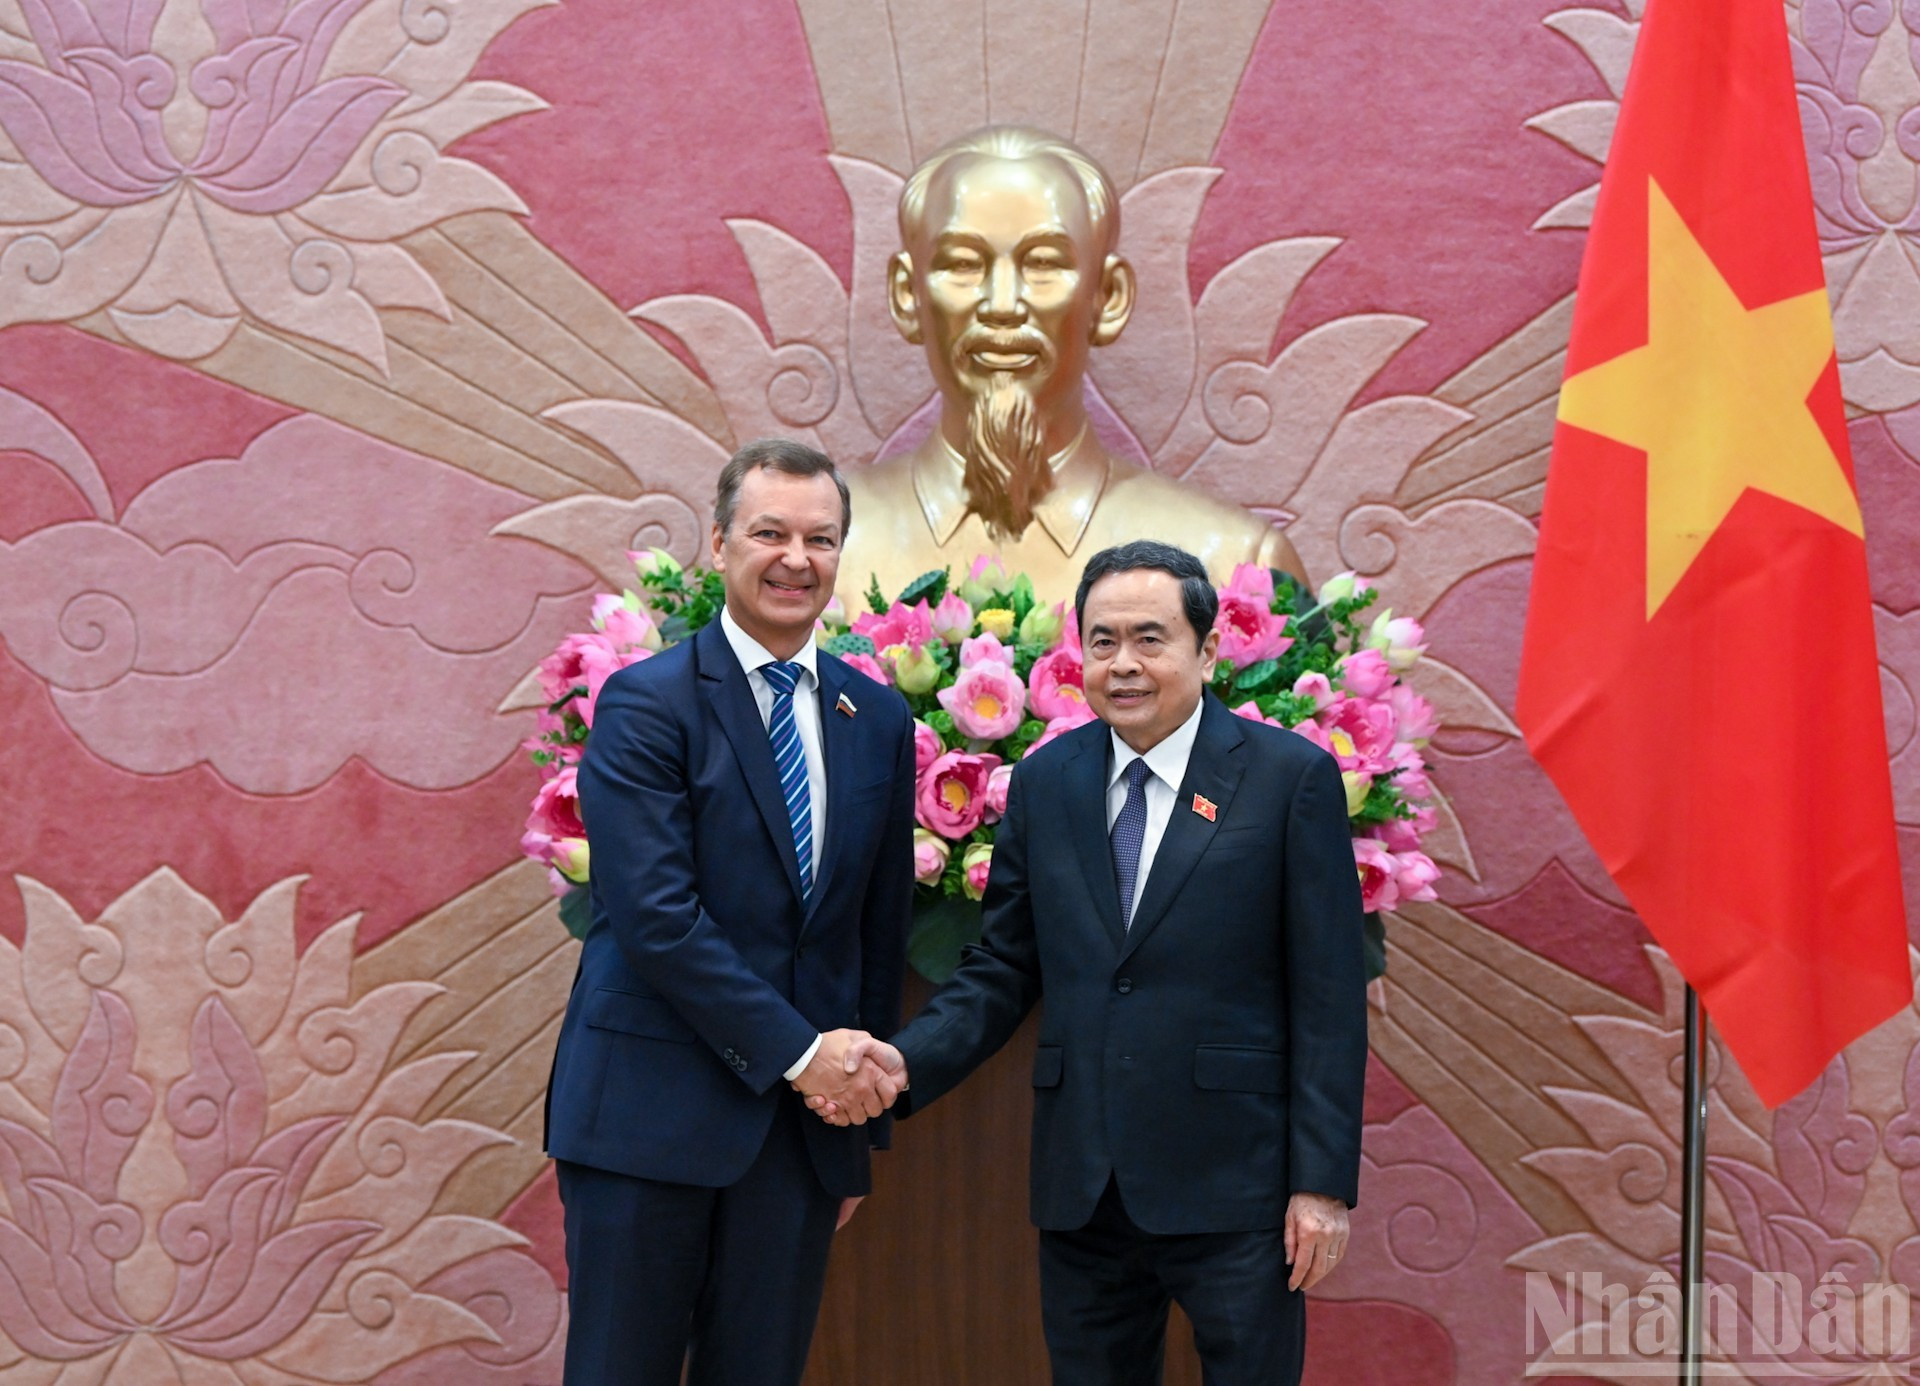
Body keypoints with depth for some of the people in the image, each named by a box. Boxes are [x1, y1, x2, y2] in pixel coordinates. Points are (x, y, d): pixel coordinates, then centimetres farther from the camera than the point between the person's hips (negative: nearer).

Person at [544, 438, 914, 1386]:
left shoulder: (879, 721, 9)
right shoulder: (645, 703, -6)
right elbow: (656, 916, -15)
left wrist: (864, 1118, 15)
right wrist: (796, 1049, -15)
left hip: (809, 1117, 4)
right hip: (653, 1109, -4)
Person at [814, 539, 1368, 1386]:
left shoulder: (1292, 777, -4)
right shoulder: (1043, 782, 8)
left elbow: (1329, 996, -5)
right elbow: (1003, 969, 10)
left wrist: (1324, 1182, -9)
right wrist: (909, 1062, -7)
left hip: (1232, 1188, -3)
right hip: (1081, 1187, 4)